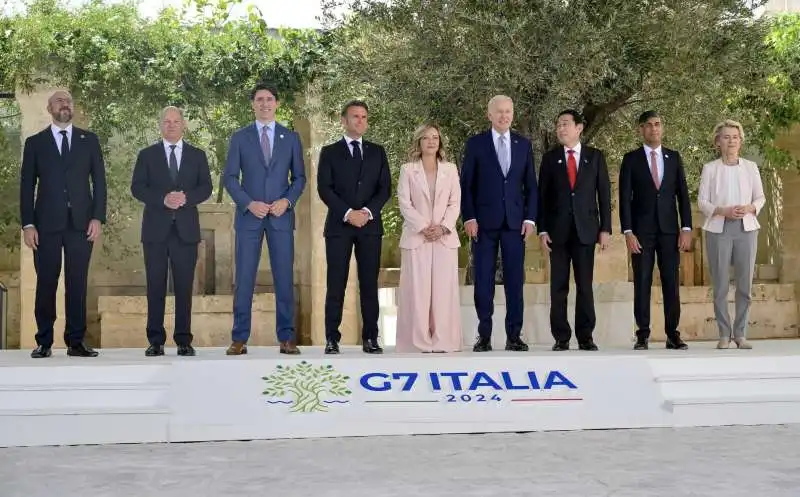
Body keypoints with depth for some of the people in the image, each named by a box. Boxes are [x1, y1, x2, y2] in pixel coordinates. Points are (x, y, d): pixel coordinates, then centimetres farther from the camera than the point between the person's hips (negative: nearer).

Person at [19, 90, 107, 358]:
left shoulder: (89, 140, 11)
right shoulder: (35, 142, 9)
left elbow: (99, 180, 8)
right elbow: (27, 186, 6)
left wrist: (98, 217, -3)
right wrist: (27, 224, -3)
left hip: (81, 222, 1)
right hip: (47, 223, 0)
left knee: (78, 283, 1)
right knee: (46, 283, 0)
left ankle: (76, 341, 5)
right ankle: (44, 342, 5)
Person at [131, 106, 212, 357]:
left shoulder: (197, 155, 12)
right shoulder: (147, 155, 9)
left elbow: (205, 188, 5)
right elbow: (137, 188, 0)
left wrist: (186, 197, -15)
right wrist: (163, 199, -15)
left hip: (186, 229, 0)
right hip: (156, 228, 0)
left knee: (184, 286, 0)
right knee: (156, 286, 0)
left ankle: (184, 341, 4)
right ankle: (156, 341, 4)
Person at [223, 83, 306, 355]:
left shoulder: (291, 137, 9)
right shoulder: (240, 137, 6)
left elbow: (299, 177, 9)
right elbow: (229, 177, 3)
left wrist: (287, 201, -8)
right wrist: (249, 203, -10)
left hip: (281, 216, 1)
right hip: (248, 215, -1)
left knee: (284, 278, 1)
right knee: (244, 279, -1)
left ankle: (286, 338, 7)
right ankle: (239, 339, 3)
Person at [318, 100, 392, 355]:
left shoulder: (377, 152, 14)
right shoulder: (329, 152, 7)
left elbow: (385, 188, 6)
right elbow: (324, 188, -2)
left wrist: (367, 211, -10)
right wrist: (347, 213, -13)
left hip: (370, 225, 2)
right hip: (339, 225, -2)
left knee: (369, 284, 1)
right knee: (336, 284, -2)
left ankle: (370, 338, 3)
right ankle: (332, 338, 1)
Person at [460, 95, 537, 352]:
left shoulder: (524, 144, 10)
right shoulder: (475, 144, 3)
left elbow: (531, 185, 10)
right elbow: (466, 184, 2)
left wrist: (530, 218, 1)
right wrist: (469, 217, -7)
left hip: (515, 221, 2)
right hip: (484, 221, -2)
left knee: (515, 279, 1)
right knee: (483, 280, 1)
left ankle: (514, 336, 6)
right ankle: (484, 336, 6)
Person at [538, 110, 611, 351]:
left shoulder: (595, 156, 7)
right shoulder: (550, 157, 7)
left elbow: (604, 193, 5)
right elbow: (542, 195, 5)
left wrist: (605, 229, -1)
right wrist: (542, 230, -3)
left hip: (586, 229, 0)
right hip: (558, 229, 0)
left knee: (585, 285, 1)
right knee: (558, 287, 1)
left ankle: (585, 337, 7)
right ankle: (561, 338, 6)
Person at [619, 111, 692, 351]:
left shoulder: (674, 157, 10)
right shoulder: (631, 159, 3)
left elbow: (683, 194, 8)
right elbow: (625, 197, -1)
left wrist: (686, 228, -1)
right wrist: (628, 232, -10)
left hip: (669, 229, 2)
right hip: (641, 230, -2)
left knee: (671, 283, 1)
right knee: (642, 283, -2)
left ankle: (673, 334, 6)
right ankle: (643, 335, 3)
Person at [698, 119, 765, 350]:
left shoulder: (751, 167, 8)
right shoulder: (710, 168, 3)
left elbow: (760, 197, 10)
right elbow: (702, 202, 1)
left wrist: (749, 208, -11)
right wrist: (724, 211, -15)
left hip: (746, 228, 2)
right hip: (719, 229, -2)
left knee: (745, 284, 0)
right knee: (721, 285, -2)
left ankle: (740, 334, 9)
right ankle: (724, 335, 6)